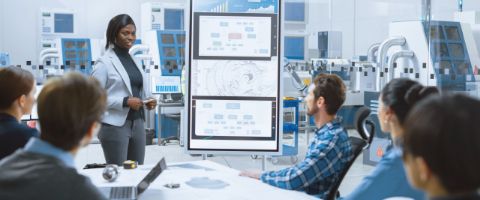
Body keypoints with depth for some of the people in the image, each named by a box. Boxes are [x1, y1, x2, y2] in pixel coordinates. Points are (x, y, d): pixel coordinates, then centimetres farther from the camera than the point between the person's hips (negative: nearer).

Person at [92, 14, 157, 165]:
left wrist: (147, 102, 2)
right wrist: (125, 102, -19)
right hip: (115, 126, -6)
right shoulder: (104, 63, -7)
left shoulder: (134, 61, 13)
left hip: (137, 123, 7)